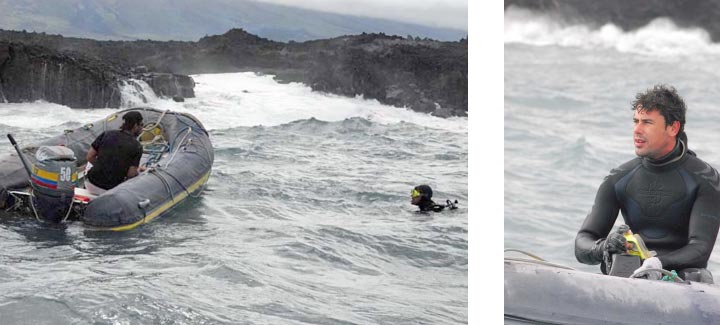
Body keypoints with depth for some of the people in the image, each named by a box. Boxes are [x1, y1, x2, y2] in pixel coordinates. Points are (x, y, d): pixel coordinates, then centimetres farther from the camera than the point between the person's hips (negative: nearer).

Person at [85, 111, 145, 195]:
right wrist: (137, 170, 12)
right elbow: (130, 175, -10)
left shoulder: (106, 134, 2)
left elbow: (90, 157, 4)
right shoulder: (137, 147, -7)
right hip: (111, 190, -4)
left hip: (92, 184, 4)